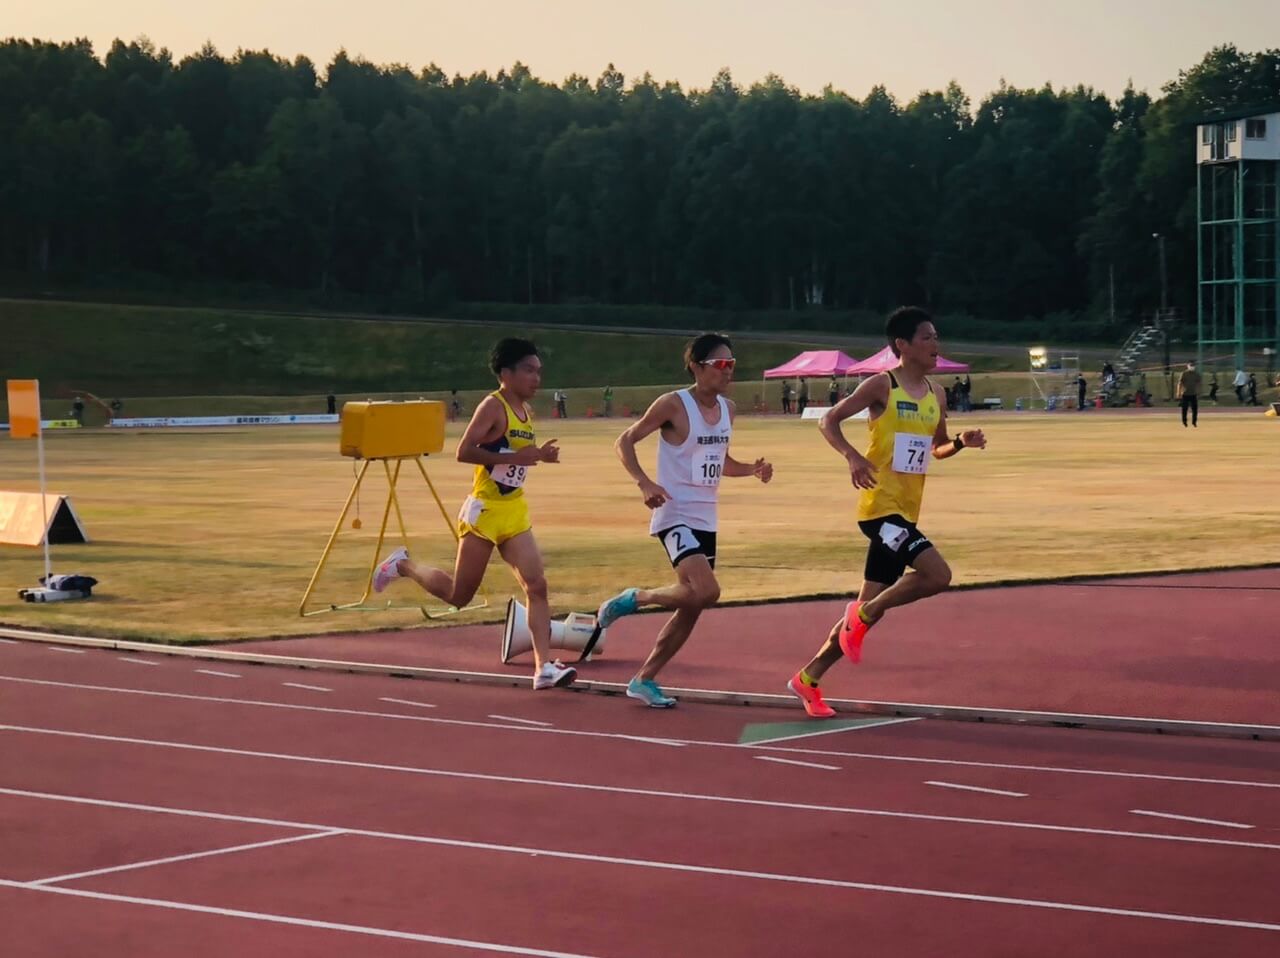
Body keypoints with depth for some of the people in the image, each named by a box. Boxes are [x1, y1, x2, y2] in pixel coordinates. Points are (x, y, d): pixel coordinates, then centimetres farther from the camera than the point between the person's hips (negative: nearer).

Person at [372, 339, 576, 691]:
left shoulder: (526, 410, 12)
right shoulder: (493, 406, -13)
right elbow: (464, 452, -23)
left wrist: (539, 454, 7)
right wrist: (518, 457, -26)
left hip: (515, 513, 7)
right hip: (485, 510, -7)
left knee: (537, 585, -8)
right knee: (459, 595, 3)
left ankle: (544, 667, -11)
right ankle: (403, 565, 27)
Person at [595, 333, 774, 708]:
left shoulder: (727, 409, 9)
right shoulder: (674, 405, -12)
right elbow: (624, 442, -9)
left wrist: (752, 469, 5)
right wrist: (644, 483, -23)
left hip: (706, 520, 8)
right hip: (676, 515, -8)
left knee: (691, 608, 8)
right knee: (706, 592, -25)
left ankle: (644, 680, 20)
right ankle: (635, 598, -1)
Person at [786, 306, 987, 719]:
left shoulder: (935, 393, 12)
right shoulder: (882, 385, -8)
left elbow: (938, 448, 24)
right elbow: (829, 420, -6)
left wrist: (962, 442, 2)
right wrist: (853, 457, -23)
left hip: (906, 513, 8)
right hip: (880, 507, -8)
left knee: (870, 609, 10)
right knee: (937, 575, -24)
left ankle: (808, 679, 22)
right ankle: (862, 615, -3)